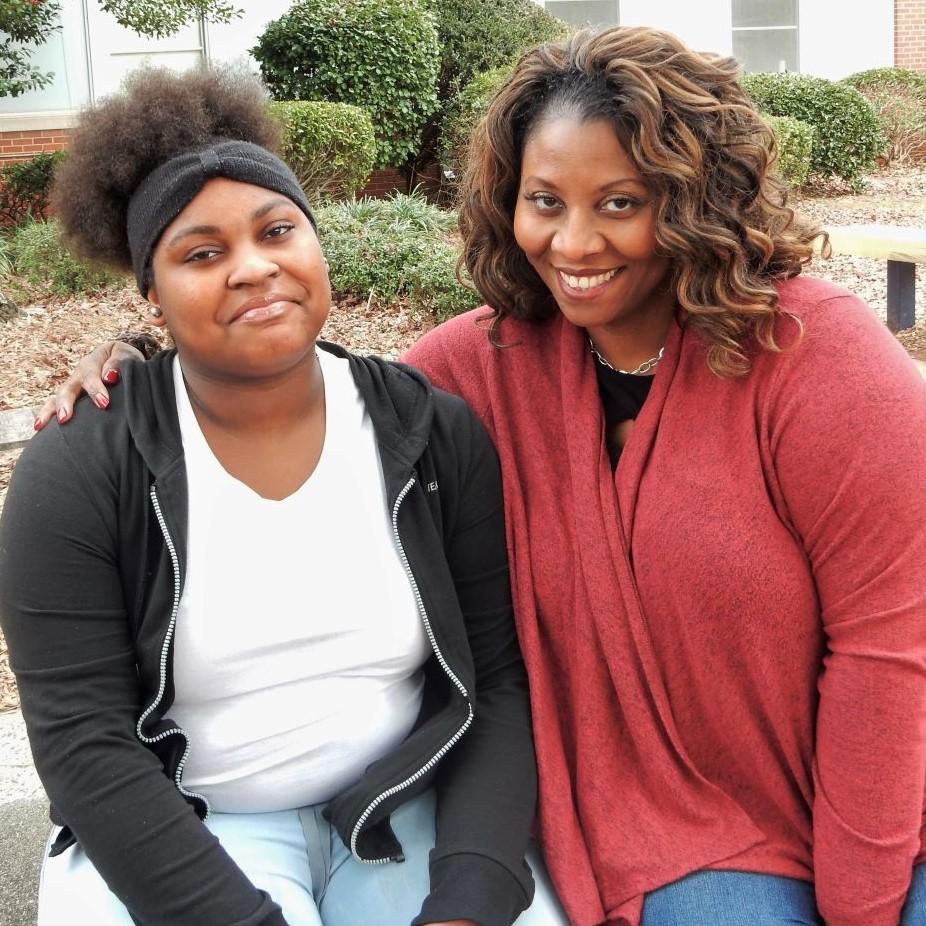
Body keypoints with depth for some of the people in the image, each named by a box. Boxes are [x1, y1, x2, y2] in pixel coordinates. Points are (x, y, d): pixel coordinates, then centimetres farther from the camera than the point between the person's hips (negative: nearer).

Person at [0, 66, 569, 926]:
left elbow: (501, 683, -4)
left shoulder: (435, 434, -4)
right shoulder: (76, 473, -10)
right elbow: (85, 747, -12)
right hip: (184, 834, -2)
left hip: (408, 808, 2)